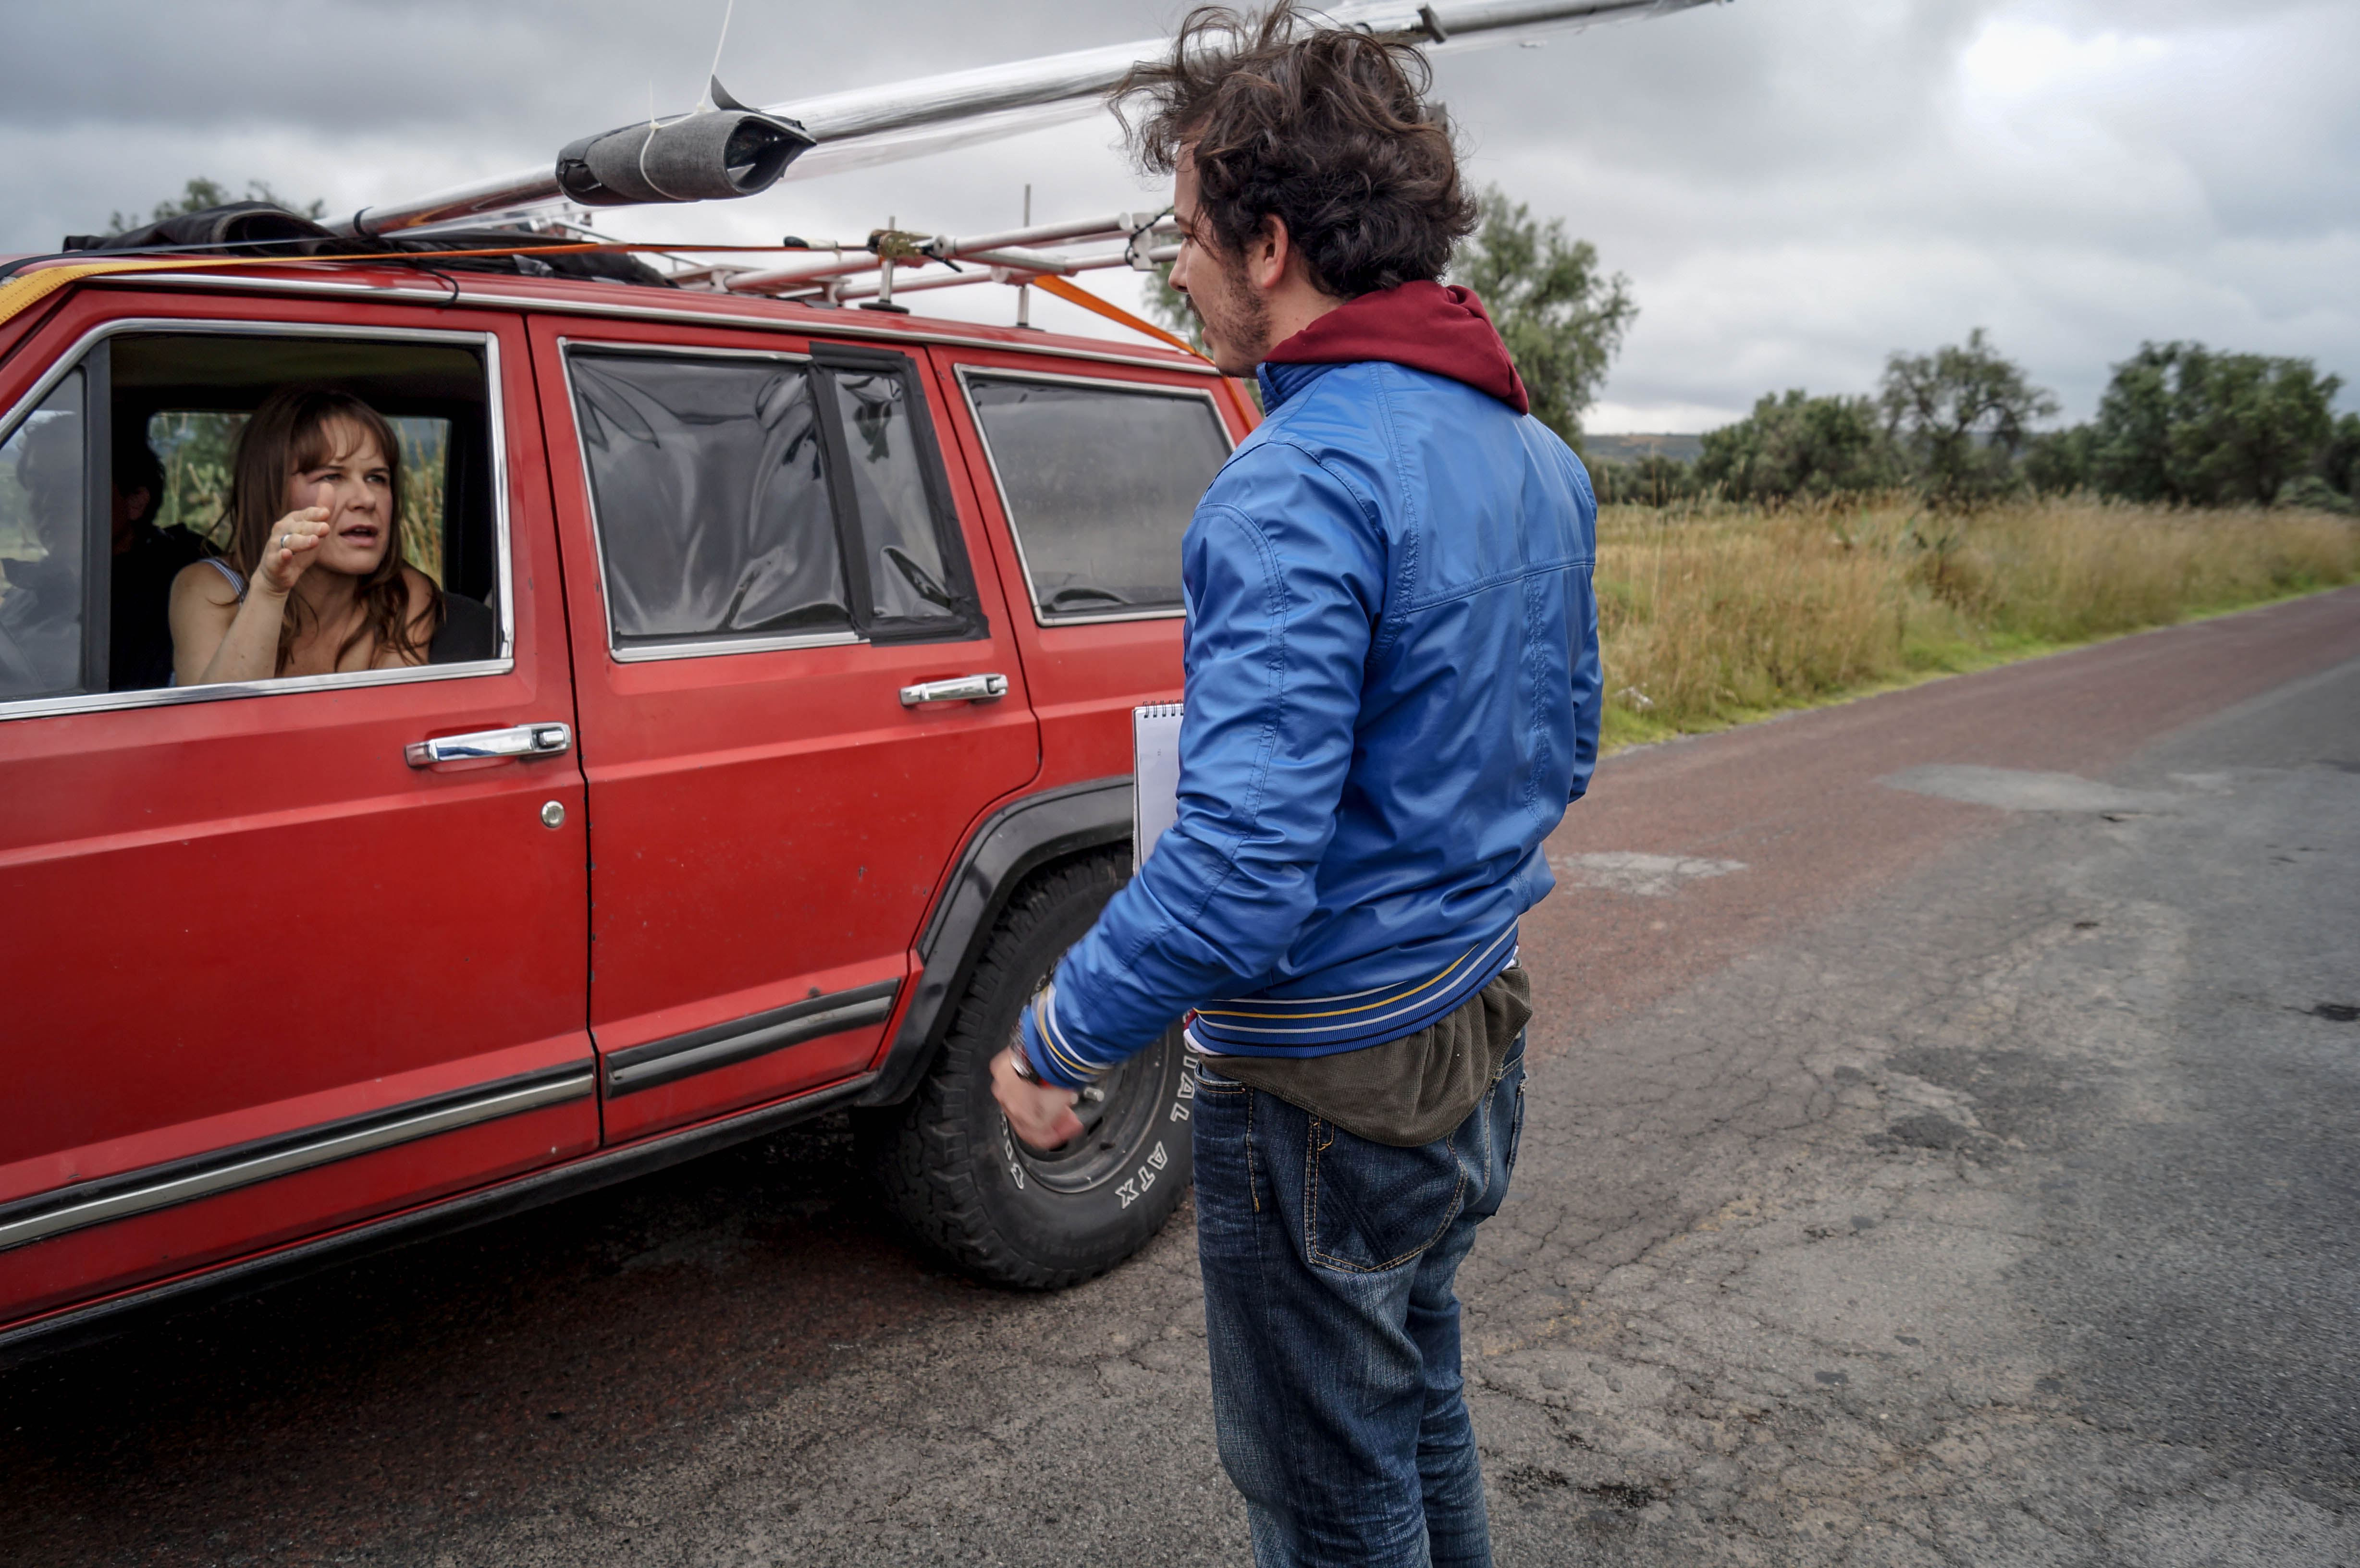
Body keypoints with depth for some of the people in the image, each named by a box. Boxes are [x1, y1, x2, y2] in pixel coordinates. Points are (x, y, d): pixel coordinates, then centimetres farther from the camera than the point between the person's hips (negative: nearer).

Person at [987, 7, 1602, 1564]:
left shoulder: (1303, 483, -25)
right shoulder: (1538, 454, 5)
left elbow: (1241, 866, -30)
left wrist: (1055, 1042, -16)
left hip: (1328, 1084, -9)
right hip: (1476, 1032, 9)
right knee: (1417, 1410, 29)